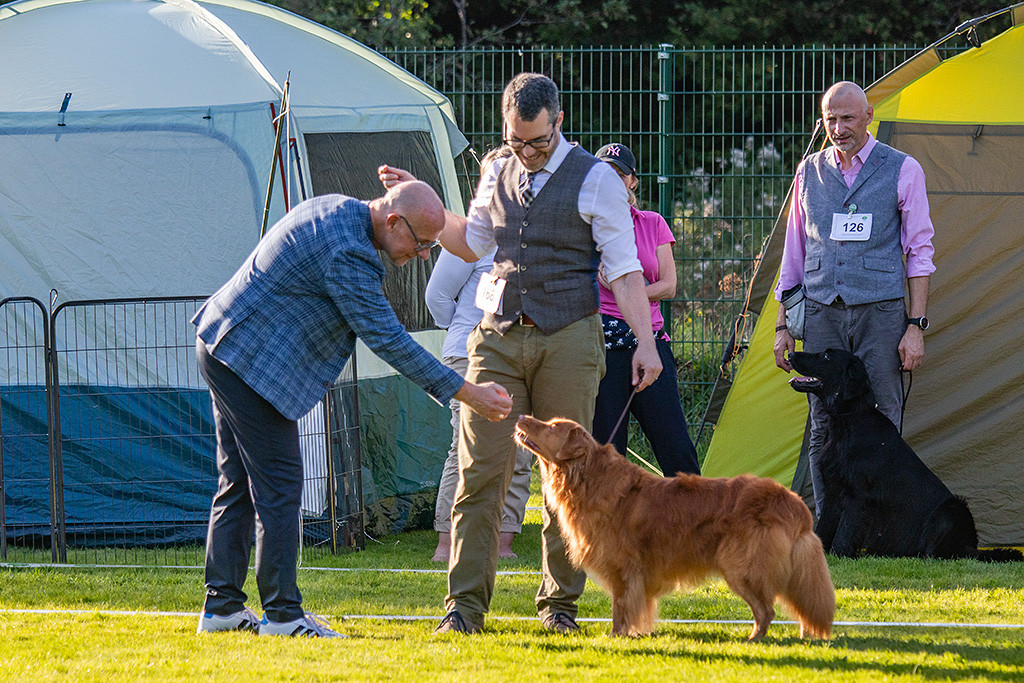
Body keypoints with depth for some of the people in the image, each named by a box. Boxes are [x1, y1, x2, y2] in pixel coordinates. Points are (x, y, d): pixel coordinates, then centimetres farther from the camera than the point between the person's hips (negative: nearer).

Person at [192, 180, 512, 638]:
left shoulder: (337, 209, 9)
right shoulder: (347, 253, -23)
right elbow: (387, 339, -23)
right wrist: (465, 393, -20)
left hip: (222, 347, 11)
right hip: (251, 360, -11)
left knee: (239, 482, 12)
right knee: (279, 487, -7)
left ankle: (221, 607, 15)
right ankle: (281, 612, -6)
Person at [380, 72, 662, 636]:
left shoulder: (595, 181, -3)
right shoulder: (498, 175, 12)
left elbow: (624, 269, -4)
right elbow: (471, 243, 26)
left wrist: (645, 341, -12)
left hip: (567, 339, -3)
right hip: (499, 336, 3)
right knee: (481, 471, -4)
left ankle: (559, 603, 10)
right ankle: (465, 605, -2)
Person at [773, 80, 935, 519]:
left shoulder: (902, 170, 3)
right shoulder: (810, 172, 11)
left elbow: (919, 253, 2)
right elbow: (794, 255, 16)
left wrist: (916, 326, -5)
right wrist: (783, 326, 11)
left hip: (880, 313, -3)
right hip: (822, 314, 3)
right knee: (823, 428, 1)